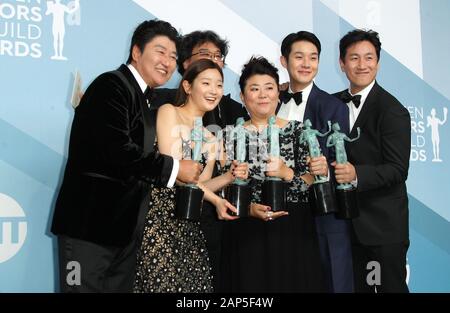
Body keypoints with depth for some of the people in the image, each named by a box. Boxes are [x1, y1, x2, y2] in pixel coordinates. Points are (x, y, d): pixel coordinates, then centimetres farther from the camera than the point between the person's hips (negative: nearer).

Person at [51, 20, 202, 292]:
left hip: (124, 226, 9)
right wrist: (175, 168, -14)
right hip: (91, 221, -8)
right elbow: (115, 149, -22)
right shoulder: (112, 85, -10)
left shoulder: (144, 99, 17)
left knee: (119, 287, 12)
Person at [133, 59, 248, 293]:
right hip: (158, 217, -6)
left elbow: (199, 185, 12)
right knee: (163, 283, -9)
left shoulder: (210, 139, 18)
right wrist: (214, 199, -12)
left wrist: (229, 177, -5)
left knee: (194, 284, 2)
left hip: (188, 225, 7)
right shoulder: (169, 112, -2)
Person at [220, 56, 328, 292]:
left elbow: (312, 185, -2)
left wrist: (286, 173, -19)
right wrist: (249, 208, -17)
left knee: (292, 283, 9)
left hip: (293, 234, 1)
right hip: (247, 236, 0)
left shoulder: (297, 130, 2)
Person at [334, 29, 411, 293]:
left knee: (391, 285, 9)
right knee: (354, 285, 19)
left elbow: (398, 170, -19)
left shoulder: (393, 110, -14)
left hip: (383, 223, -6)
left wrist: (356, 174, -33)